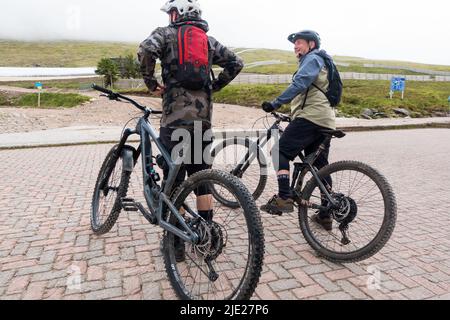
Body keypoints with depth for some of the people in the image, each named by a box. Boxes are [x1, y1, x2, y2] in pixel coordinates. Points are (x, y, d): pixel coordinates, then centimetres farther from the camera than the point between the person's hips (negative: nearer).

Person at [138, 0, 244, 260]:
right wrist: (213, 86, 16)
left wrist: (151, 82, -1)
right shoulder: (209, 39, 19)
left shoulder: (167, 33, 6)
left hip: (175, 118, -4)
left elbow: (146, 50, -15)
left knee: (174, 182, 2)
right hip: (204, 119, 5)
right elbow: (236, 63, 12)